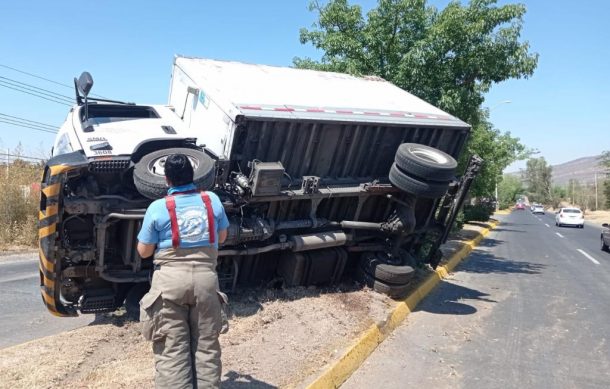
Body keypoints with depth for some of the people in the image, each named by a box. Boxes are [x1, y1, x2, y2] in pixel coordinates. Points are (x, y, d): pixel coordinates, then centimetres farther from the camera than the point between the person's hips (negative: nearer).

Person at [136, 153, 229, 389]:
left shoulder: (158, 207, -4)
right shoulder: (212, 200, 3)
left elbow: (144, 252, 4)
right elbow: (222, 237, 17)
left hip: (170, 279, -2)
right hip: (205, 277, 2)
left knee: (172, 349, 2)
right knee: (206, 346, 10)